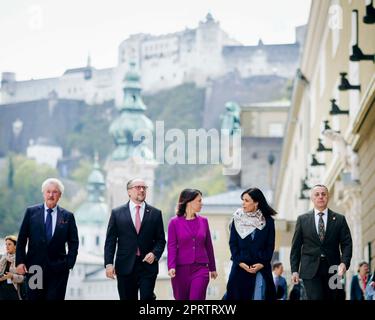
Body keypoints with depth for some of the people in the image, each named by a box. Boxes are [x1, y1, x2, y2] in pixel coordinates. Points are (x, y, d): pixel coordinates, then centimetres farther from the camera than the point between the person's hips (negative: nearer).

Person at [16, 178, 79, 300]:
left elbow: (73, 243, 9)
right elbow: (21, 239, 6)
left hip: (58, 270, 0)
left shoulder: (68, 216, 6)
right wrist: (20, 261, -3)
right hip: (34, 267, 0)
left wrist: (69, 263, -3)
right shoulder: (31, 212, 5)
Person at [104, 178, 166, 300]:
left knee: (147, 298, -10)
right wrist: (109, 263, -6)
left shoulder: (155, 213, 8)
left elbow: (161, 240, 9)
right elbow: (110, 241, 3)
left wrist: (154, 253, -11)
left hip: (148, 266, 0)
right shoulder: (117, 213, 6)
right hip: (125, 267, 0)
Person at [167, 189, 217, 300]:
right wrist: (171, 267, -20)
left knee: (196, 299, -13)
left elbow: (208, 246, 14)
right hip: (181, 269, -1)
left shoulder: (203, 221, 7)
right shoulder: (174, 222, -1)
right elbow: (171, 246, -6)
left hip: (200, 269, 1)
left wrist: (212, 268, 19)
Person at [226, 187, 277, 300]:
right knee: (239, 296, -2)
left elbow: (270, 246, 3)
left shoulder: (268, 221, 3)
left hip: (261, 268, -1)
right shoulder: (237, 219, 5)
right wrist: (240, 262, -8)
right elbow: (233, 243, 3)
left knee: (259, 296, -7)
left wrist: (262, 264, -8)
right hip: (240, 267, 1)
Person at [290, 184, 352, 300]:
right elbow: (296, 247, 8)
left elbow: (347, 244, 3)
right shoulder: (302, 220, 7)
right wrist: (294, 270, 0)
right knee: (315, 298, -14)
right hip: (311, 270, -1)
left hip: (332, 269, 1)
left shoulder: (339, 219, 7)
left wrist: (344, 262, -15)